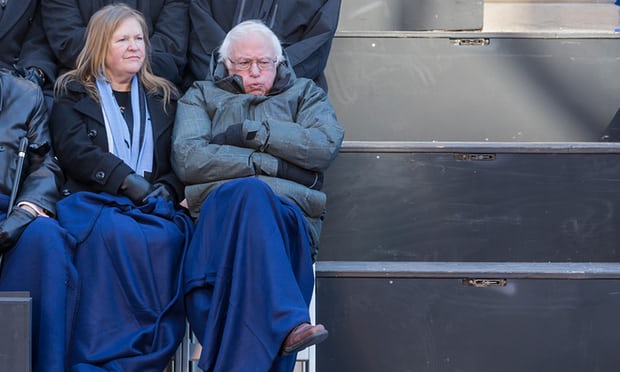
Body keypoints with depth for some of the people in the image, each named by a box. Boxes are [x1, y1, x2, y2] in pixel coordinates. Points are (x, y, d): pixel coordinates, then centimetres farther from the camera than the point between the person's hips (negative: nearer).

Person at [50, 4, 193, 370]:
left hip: (154, 205, 2)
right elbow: (75, 150, 1)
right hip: (93, 201, -2)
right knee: (112, 235, -38)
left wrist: (168, 189, -5)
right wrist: (127, 182, -12)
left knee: (166, 239, -35)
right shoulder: (73, 93, 17)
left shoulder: (164, 97, 26)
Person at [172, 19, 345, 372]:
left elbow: (326, 146, 3)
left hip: (290, 213, 1)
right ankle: (290, 322, -54)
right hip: (218, 209, 0)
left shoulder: (305, 94, 28)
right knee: (250, 190, -38)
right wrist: (271, 165, -3)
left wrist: (249, 132, 1)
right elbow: (188, 159, 4)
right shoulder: (201, 97, 27)